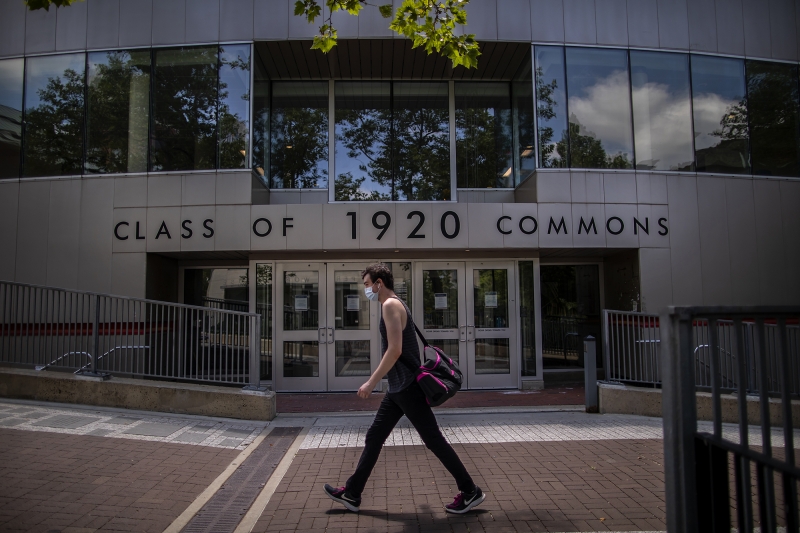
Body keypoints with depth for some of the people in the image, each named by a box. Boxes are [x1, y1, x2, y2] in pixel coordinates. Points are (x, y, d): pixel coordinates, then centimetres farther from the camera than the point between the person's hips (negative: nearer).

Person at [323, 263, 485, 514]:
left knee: (433, 439, -1)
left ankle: (470, 491, 11)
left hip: (407, 387, -10)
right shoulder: (394, 305, 15)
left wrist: (371, 382, -21)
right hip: (398, 389, 10)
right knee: (374, 437, 13)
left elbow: (395, 350, -24)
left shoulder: (391, 304, -15)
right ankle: (352, 493, 22)